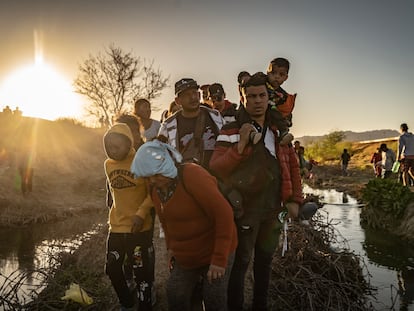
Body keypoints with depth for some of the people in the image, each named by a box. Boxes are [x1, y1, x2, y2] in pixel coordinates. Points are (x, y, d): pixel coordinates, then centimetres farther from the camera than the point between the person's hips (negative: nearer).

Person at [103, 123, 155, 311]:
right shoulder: (108, 164, 5)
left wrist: (141, 213, -22)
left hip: (141, 227, -6)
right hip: (116, 227, 6)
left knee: (142, 272, 3)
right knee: (112, 268, 15)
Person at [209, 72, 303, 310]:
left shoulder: (278, 130, 6)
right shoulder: (231, 131, -10)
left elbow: (292, 164, 12)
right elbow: (216, 168, -18)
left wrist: (294, 199, 5)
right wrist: (241, 145, -30)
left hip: (272, 209, 6)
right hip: (245, 209, -5)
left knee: (265, 259, 20)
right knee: (241, 262, 5)